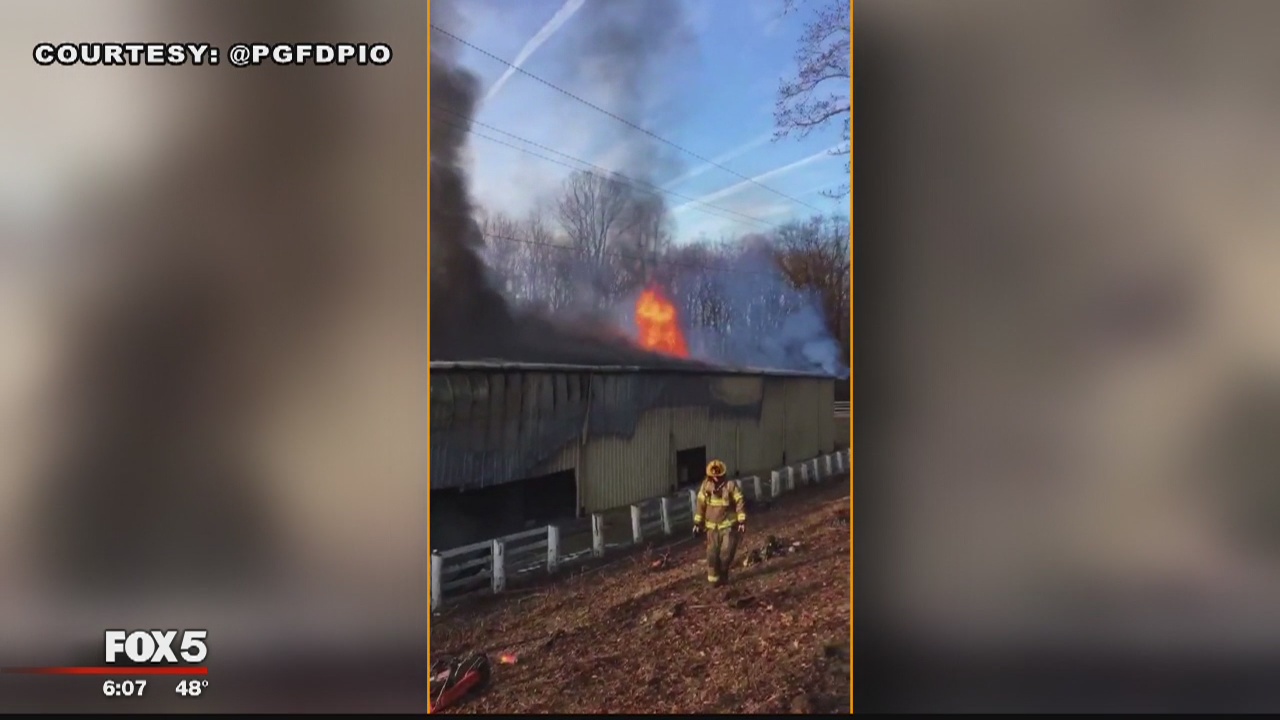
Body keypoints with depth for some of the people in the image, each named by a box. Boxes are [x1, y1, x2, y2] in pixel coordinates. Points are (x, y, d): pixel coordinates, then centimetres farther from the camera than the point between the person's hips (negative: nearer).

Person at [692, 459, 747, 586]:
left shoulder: (731, 484, -12)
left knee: (726, 552, -6)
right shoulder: (706, 485, -2)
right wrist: (697, 523, 7)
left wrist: (742, 521, -14)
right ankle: (714, 578, 14)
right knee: (712, 553, 0)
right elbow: (701, 504, 5)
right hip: (712, 526, 3)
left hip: (729, 525, -3)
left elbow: (740, 502, -10)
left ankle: (723, 575, 18)